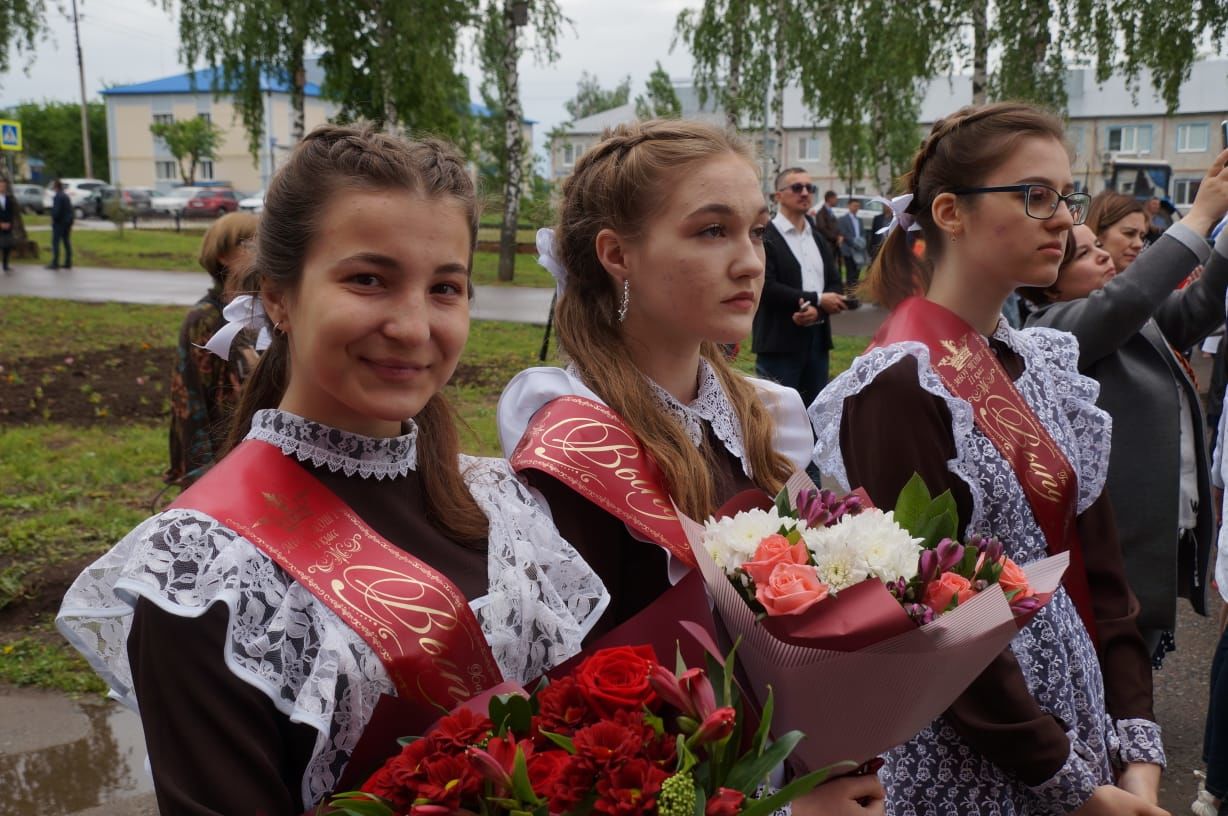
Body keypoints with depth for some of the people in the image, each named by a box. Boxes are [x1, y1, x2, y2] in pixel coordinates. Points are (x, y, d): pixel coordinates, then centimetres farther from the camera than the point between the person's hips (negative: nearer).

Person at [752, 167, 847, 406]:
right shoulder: (764, 237, -8)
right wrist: (816, 299, -13)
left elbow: (835, 285, 12)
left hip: (817, 339, 7)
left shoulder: (819, 238, 18)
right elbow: (766, 288, -17)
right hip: (780, 342, -7)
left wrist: (817, 310, -10)